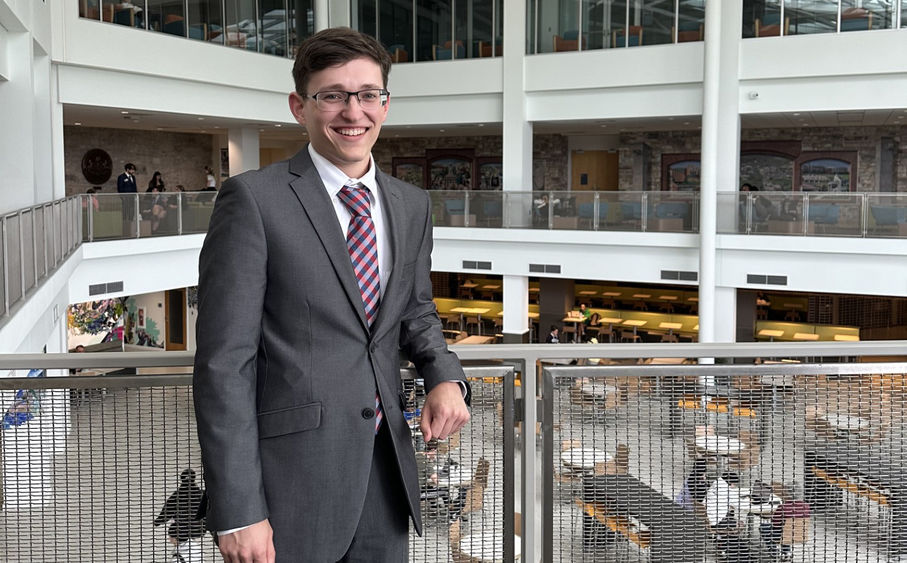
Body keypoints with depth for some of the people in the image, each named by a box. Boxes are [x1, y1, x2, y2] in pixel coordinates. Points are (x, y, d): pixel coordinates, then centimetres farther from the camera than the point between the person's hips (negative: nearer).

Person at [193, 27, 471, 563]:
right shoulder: (253, 199, -10)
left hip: (386, 476, 6)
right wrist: (237, 513, -16)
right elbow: (224, 362, -13)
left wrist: (446, 378, -1)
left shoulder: (412, 205, 8)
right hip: (290, 482, -5)